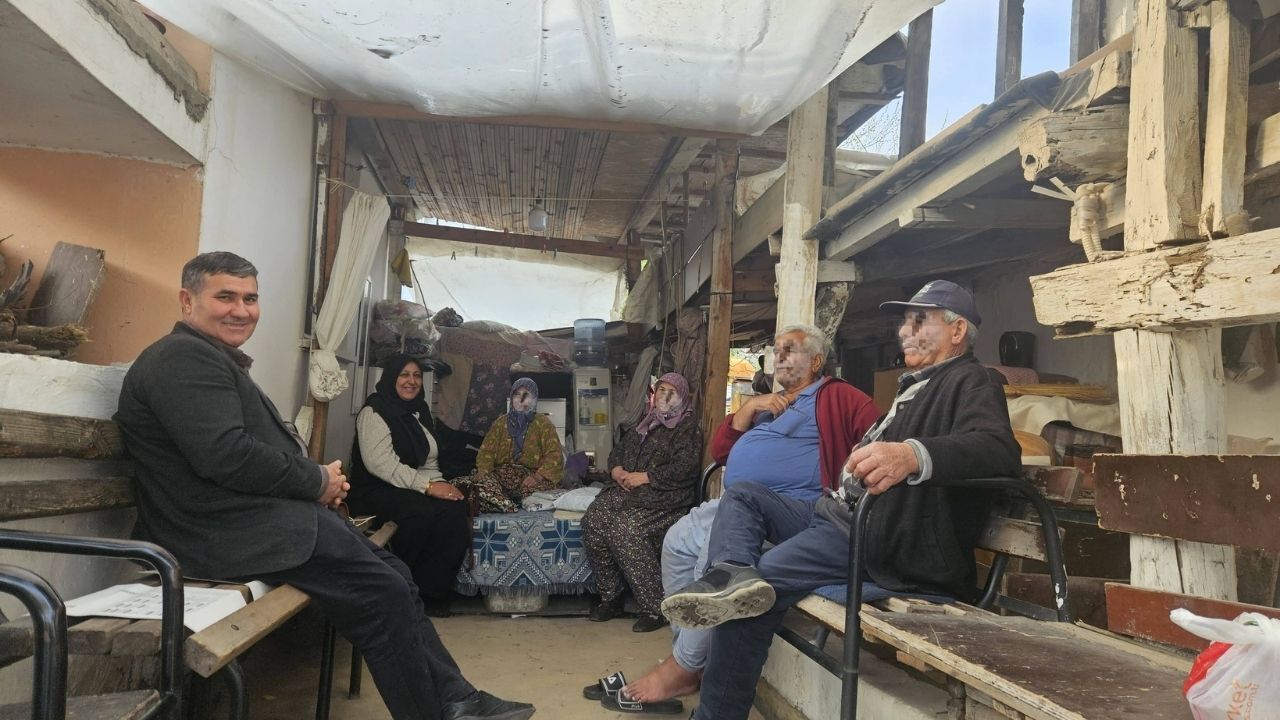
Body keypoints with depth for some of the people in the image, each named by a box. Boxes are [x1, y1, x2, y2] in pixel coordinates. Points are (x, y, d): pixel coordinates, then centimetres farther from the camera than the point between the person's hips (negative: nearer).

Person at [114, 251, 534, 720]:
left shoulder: (216, 359, 22)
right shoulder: (185, 357, -13)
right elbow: (226, 456, -25)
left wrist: (318, 481, 1)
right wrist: (317, 480, -12)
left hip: (254, 516, 11)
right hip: (231, 530, -11)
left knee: (395, 578, 6)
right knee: (383, 591, -12)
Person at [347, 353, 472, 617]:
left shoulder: (420, 412, 16)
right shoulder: (374, 411, -6)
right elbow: (380, 463, -19)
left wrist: (439, 484, -7)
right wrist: (427, 486, -24)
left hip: (411, 490, 6)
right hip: (375, 492, -6)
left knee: (455, 508, -24)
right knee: (422, 511, -35)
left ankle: (431, 591, -17)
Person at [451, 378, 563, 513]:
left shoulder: (543, 423, 9)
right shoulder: (501, 422, 19)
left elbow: (555, 454, -3)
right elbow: (487, 451, 10)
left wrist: (537, 477, -20)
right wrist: (483, 471, -12)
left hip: (531, 475, -1)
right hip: (501, 474, 2)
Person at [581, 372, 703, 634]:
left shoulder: (688, 427, 1)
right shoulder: (645, 423, 24)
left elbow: (683, 469, -13)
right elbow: (618, 451, 24)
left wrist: (643, 477, -15)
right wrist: (617, 471, 1)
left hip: (664, 496, -7)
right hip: (629, 490, 7)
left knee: (625, 528, -31)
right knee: (594, 519, -19)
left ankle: (656, 607, -21)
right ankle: (610, 597, -9)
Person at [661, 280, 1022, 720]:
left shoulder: (969, 382, -6)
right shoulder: (918, 386, 25)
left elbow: (999, 450, -27)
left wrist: (913, 455, -44)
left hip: (886, 539, -11)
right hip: (844, 516, 11)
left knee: (764, 578, -26)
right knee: (742, 497, 6)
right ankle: (733, 575, -25)